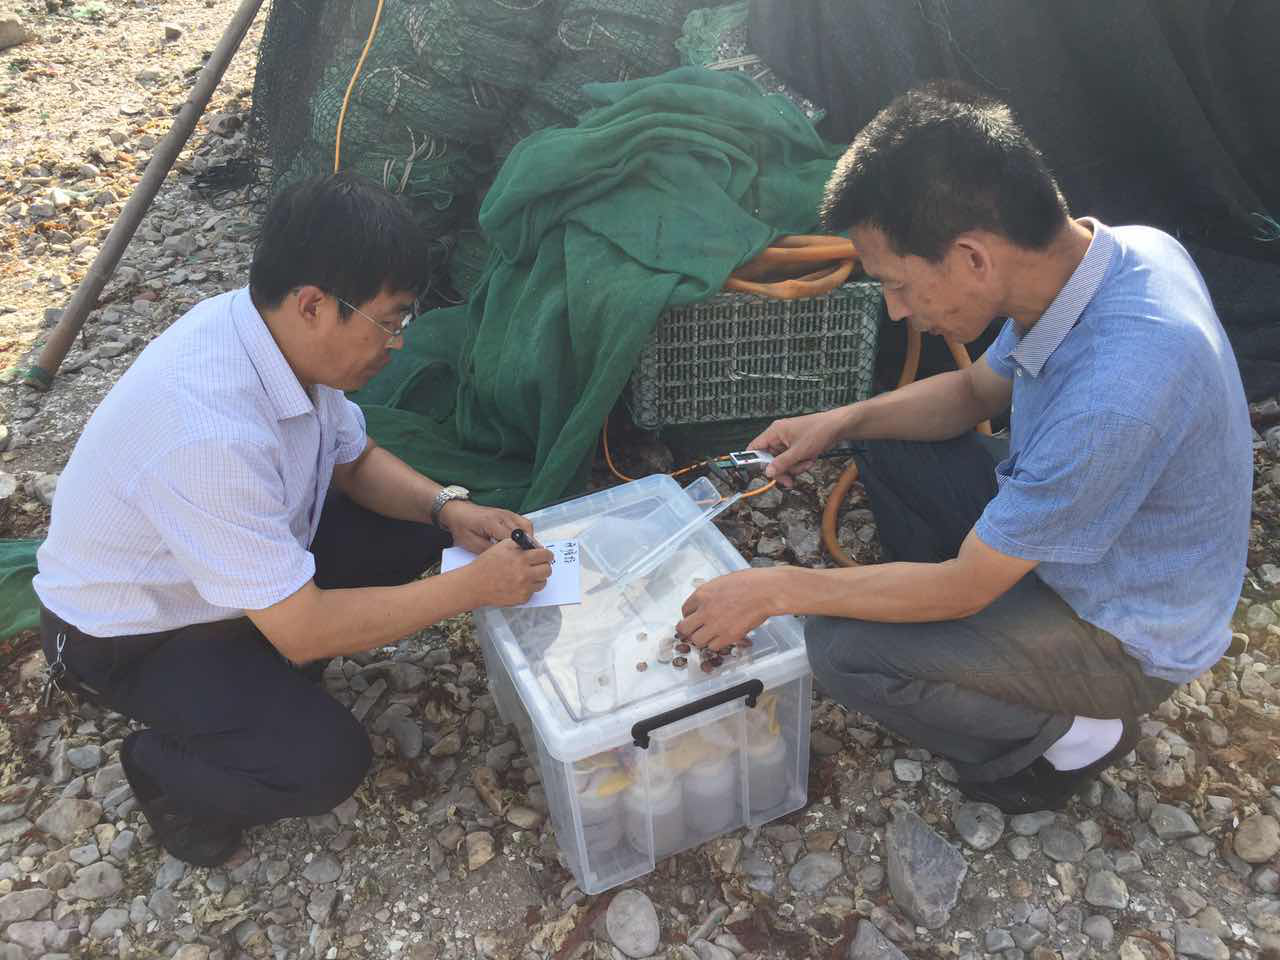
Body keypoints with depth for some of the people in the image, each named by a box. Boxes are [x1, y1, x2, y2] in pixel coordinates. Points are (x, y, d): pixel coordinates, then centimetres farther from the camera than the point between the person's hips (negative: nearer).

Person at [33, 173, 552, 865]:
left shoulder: (287, 336, -15)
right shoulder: (210, 433, -40)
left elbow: (356, 461, 2)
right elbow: (302, 628, -33)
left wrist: (447, 508, -16)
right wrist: (473, 588, -28)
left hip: (248, 550, 8)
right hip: (128, 637, -8)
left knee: (416, 528, -3)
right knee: (326, 762, -22)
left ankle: (268, 677, 9)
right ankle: (163, 768, 8)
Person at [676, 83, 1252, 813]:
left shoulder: (1116, 390, -40)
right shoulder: (1090, 252, -14)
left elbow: (962, 588, -28)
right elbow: (981, 390, 5)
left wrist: (777, 590, -19)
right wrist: (844, 421, -8)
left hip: (1125, 637, -7)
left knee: (842, 648, -17)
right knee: (885, 445, 7)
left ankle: (1070, 737, 4)